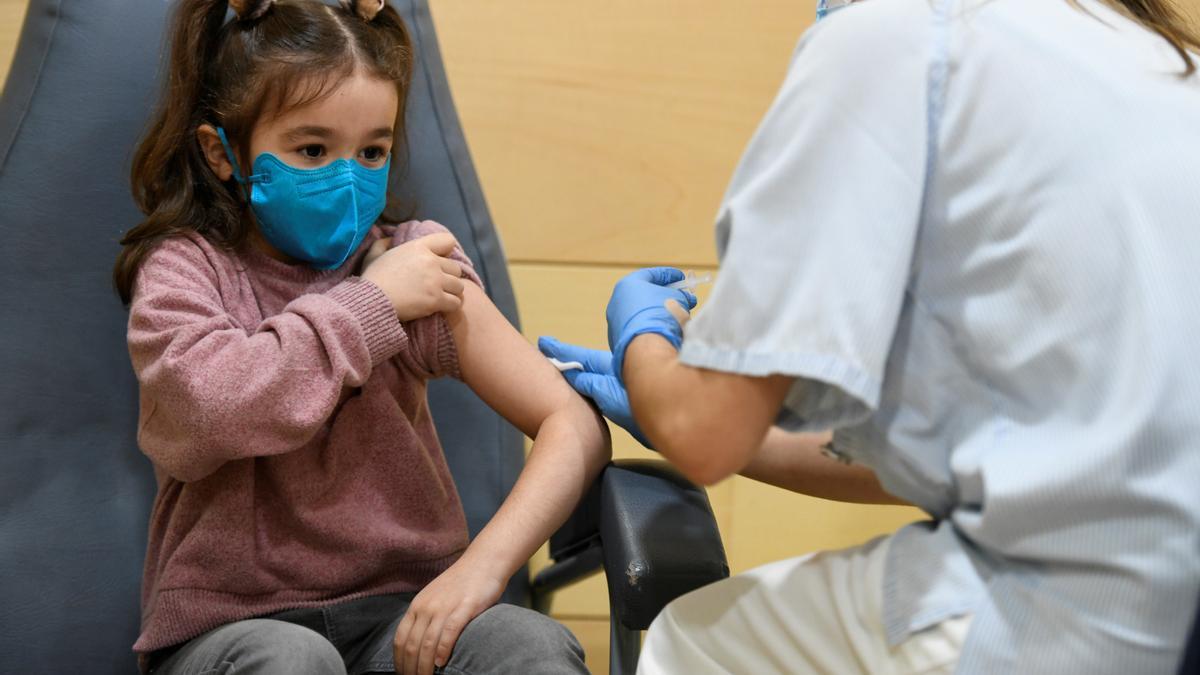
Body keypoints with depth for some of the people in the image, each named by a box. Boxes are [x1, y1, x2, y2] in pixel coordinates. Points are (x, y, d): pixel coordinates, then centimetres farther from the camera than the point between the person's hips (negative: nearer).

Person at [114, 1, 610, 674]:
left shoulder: (413, 262, 3)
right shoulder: (183, 269, 0)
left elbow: (576, 425, -5)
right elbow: (203, 406, -24)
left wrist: (485, 560, -21)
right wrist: (369, 305, -14)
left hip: (400, 605, 1)